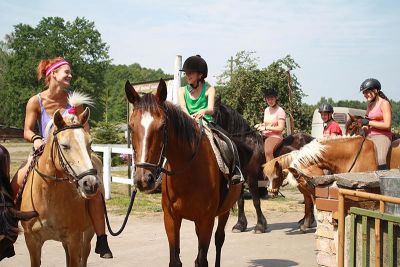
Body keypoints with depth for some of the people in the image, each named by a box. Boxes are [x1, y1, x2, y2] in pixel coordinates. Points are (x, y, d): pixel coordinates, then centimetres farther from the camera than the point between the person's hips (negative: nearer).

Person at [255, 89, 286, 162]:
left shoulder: (280, 111, -9)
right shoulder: (266, 110, 14)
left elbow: (280, 128, -16)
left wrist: (266, 127, -16)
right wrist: (261, 125, 5)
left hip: (276, 137, -8)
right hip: (265, 136, 8)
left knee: (268, 151, -36)